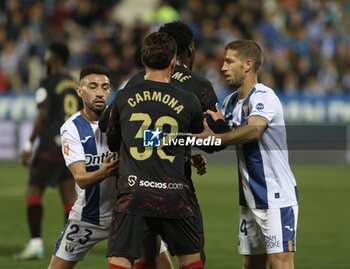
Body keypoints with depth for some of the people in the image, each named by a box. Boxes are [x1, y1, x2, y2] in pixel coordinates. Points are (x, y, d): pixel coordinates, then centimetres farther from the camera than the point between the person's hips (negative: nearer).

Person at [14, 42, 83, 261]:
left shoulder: (48, 84, -7)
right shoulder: (76, 85, 14)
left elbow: (43, 115, -15)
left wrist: (29, 144, -12)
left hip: (51, 143, -6)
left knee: (34, 191, -2)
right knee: (69, 194, 7)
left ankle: (36, 242, -11)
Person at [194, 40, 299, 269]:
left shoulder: (263, 97, -14)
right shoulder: (232, 102, 13)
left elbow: (254, 130, -32)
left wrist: (213, 136, -34)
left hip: (277, 197, -8)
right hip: (250, 199, 9)